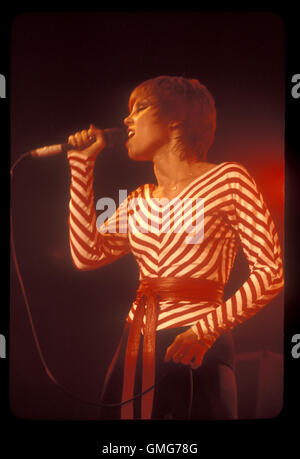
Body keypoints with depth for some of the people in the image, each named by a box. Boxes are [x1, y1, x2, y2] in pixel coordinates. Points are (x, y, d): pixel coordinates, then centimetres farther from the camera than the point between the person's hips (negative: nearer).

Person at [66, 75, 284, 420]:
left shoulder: (228, 179, -5)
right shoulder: (139, 200, 11)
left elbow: (271, 272, -8)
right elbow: (87, 256, -1)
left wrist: (204, 330, -18)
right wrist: (82, 164, 4)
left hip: (197, 350, -5)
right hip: (135, 347, 5)